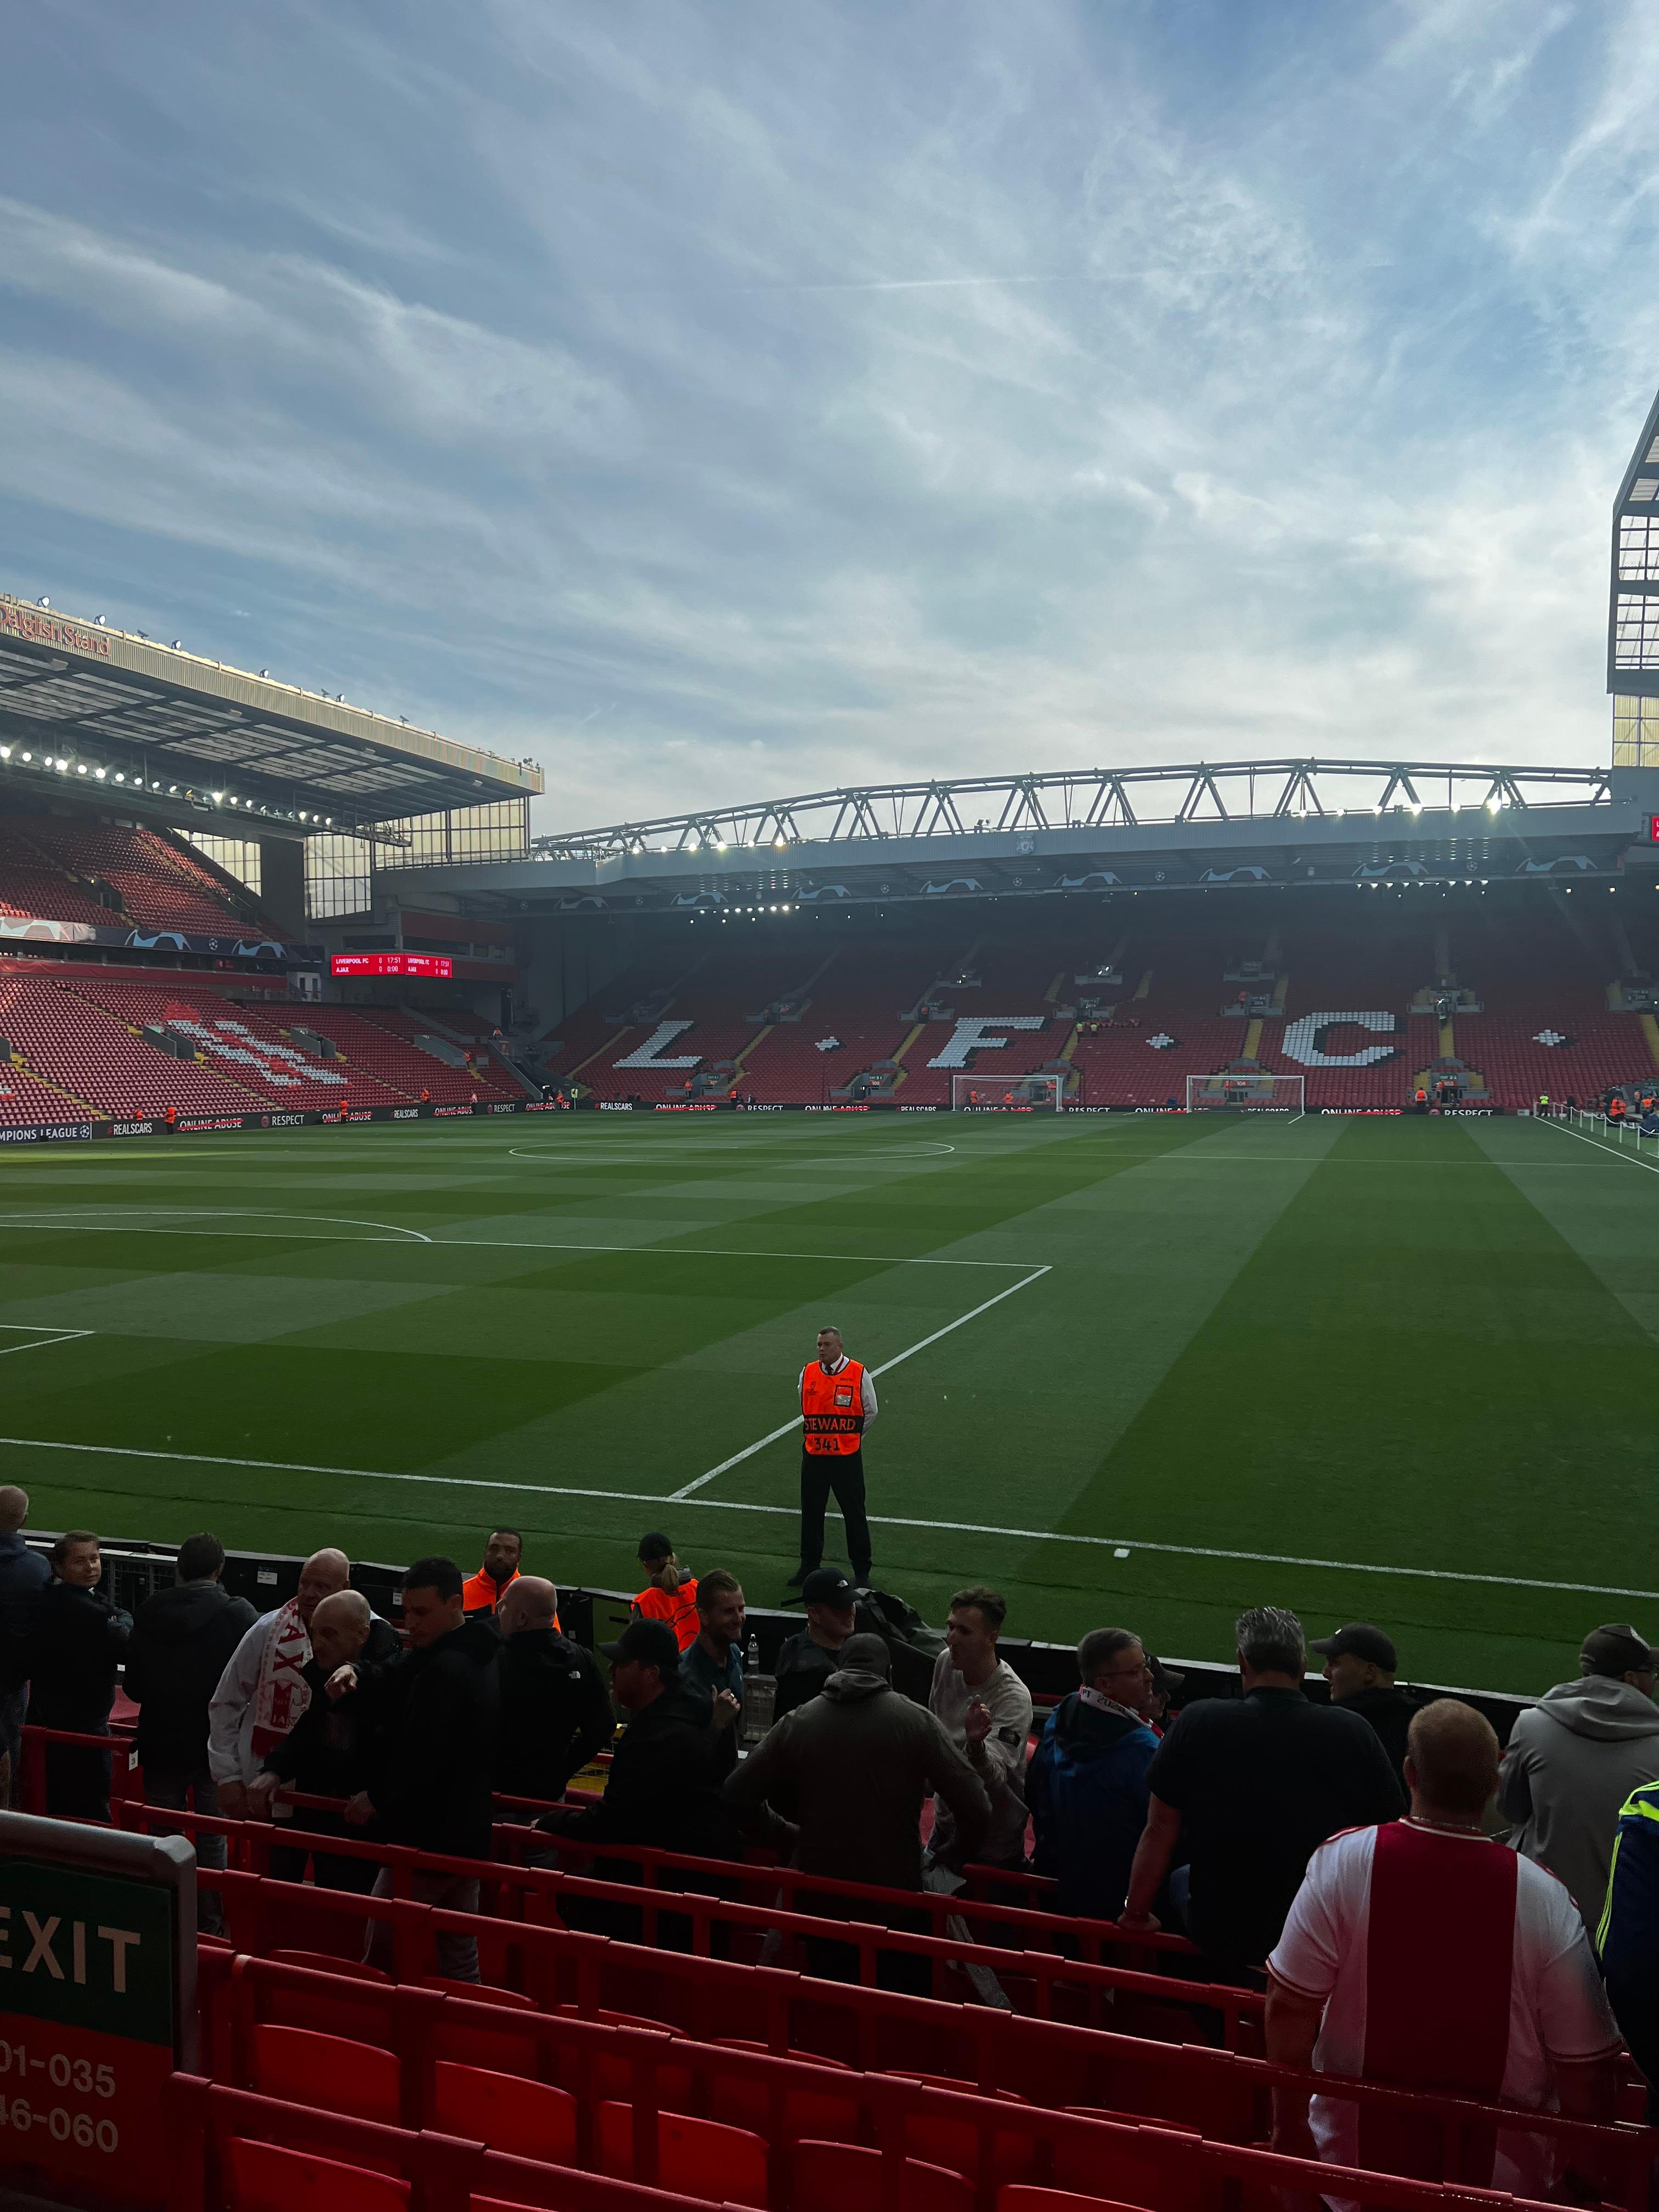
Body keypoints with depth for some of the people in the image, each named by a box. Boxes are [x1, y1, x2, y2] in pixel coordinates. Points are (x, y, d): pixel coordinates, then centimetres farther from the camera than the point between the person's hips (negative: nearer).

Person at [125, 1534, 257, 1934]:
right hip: (216, 1746, -2)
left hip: (160, 1745, 3)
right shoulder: (238, 1615, -17)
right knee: (212, 1839, 11)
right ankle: (209, 1925, 18)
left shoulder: (148, 1613, -7)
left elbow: (134, 1688, 1)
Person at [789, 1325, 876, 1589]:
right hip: (814, 1454, 3)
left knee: (854, 1513, 4)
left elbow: (871, 1411, 5)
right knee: (811, 1512, 13)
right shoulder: (807, 1373, 2)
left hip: (847, 1456, -3)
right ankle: (809, 1566, 28)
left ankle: (862, 1572, 15)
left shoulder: (859, 1374, -8)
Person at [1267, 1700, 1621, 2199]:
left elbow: (1289, 2008, -14)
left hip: (1354, 2156, 0)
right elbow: (1586, 2068, -10)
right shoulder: (1546, 1901, -17)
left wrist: (1288, 2129, 1)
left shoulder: (1343, 1860, -19)